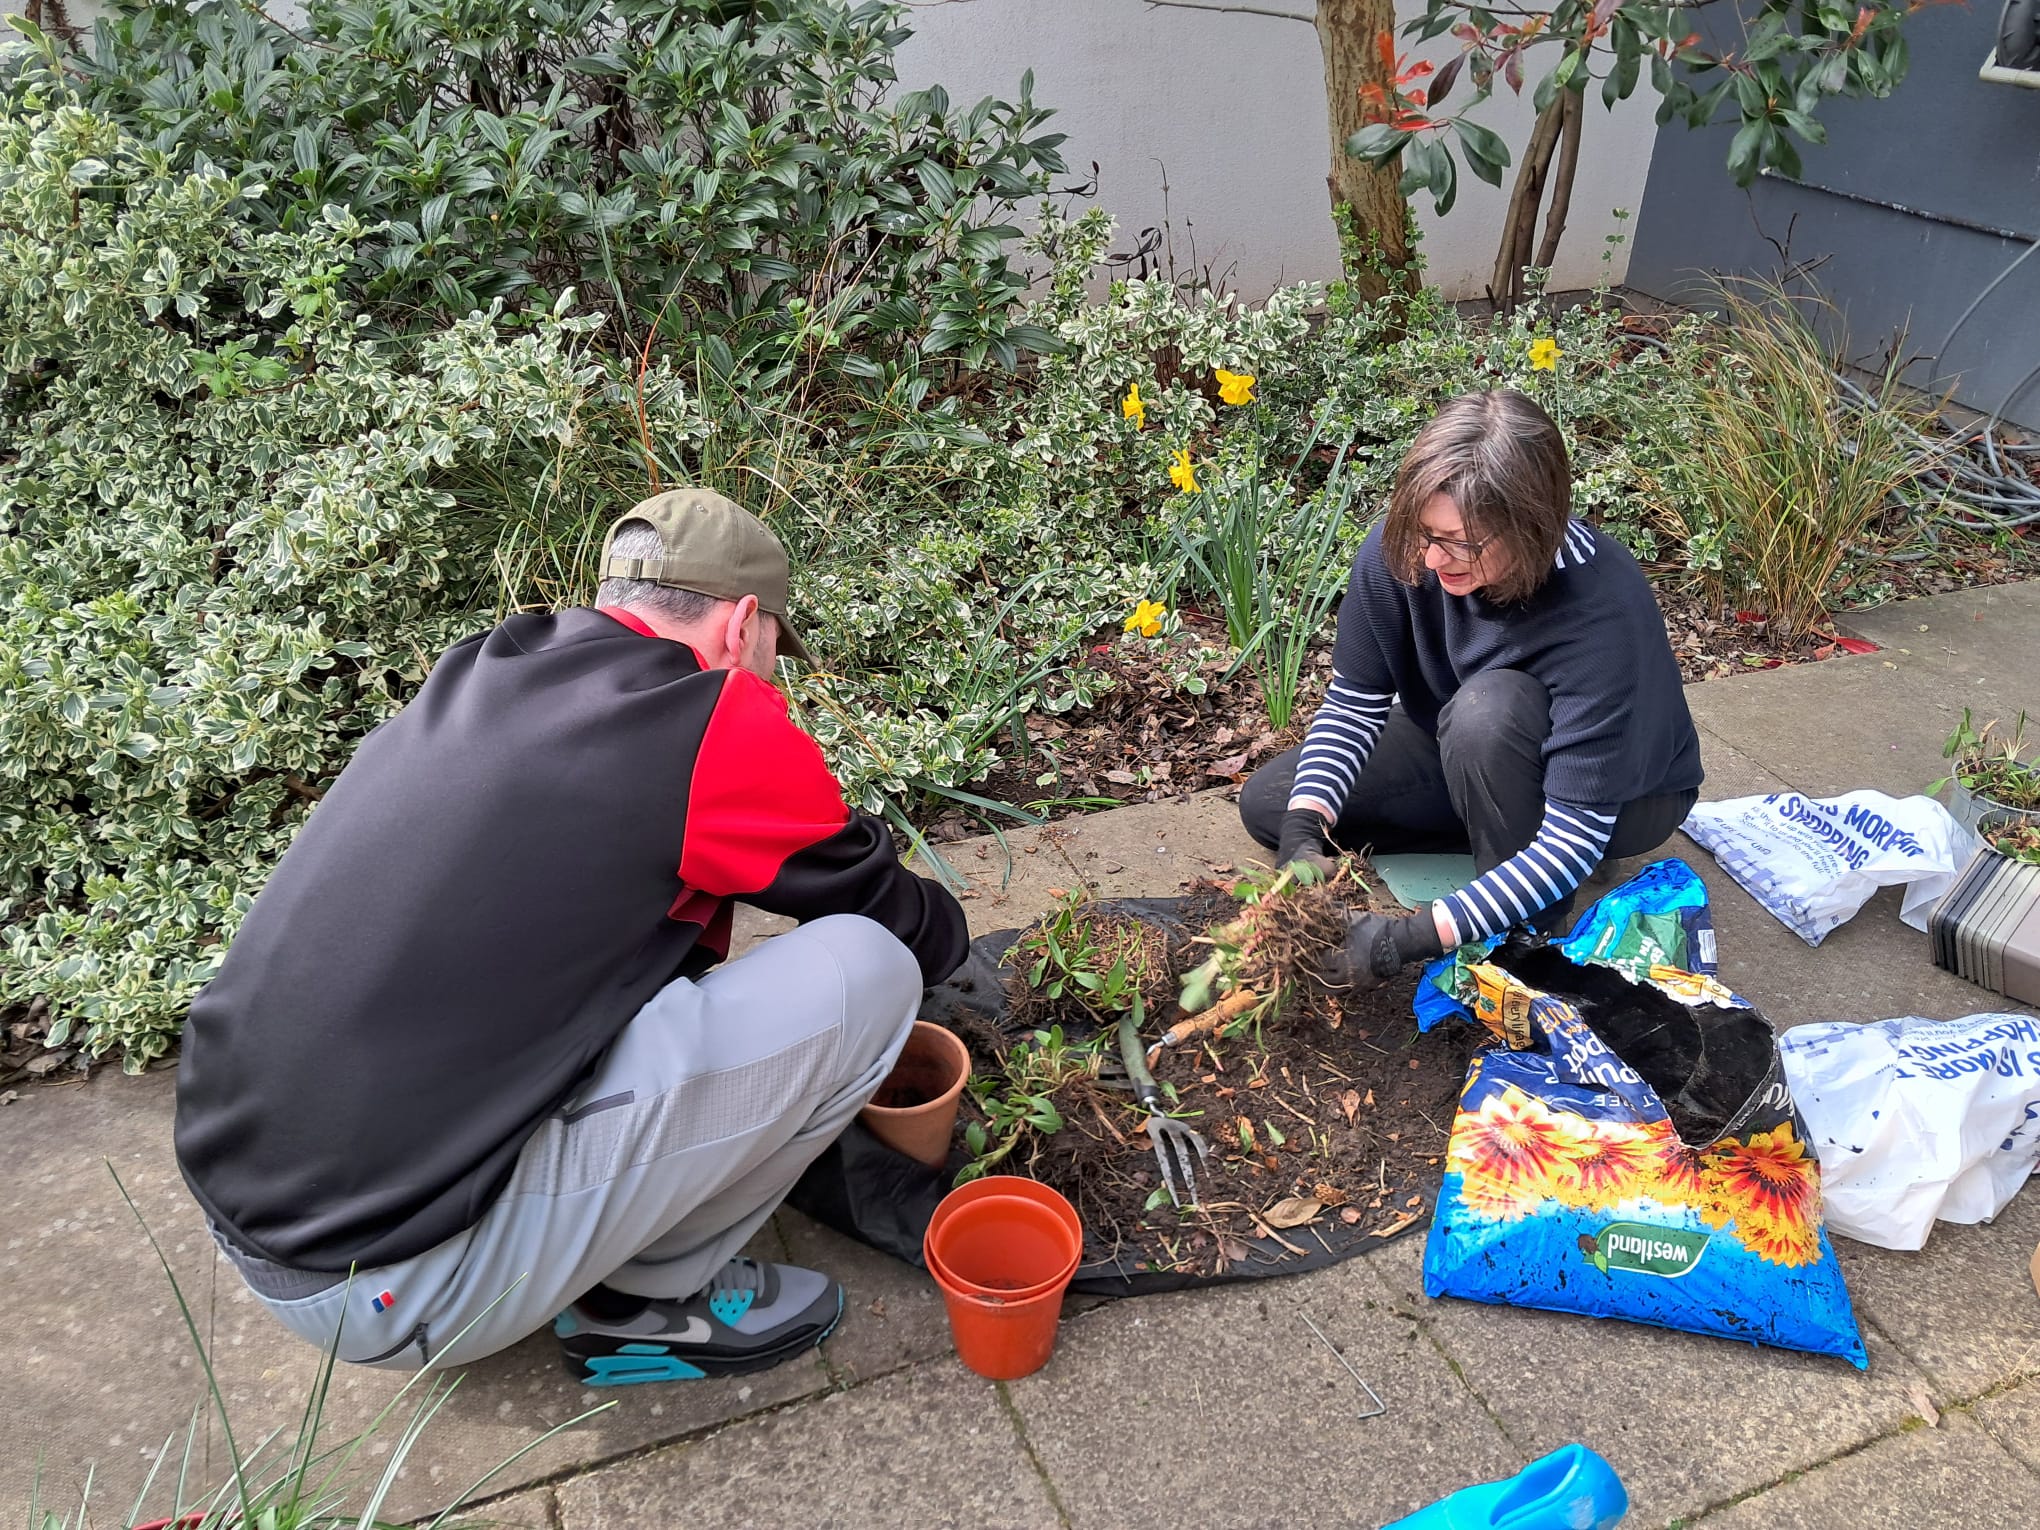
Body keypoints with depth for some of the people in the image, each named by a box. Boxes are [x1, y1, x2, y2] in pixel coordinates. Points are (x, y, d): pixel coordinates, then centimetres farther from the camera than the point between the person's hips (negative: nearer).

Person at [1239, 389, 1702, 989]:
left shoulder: (1602, 612, -38)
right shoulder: (1400, 552, -25)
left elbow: (1576, 835, -37)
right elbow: (1354, 702, -13)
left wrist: (1416, 937, -44)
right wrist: (1303, 829, -31)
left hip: (1618, 797, -5)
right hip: (1463, 756, 5)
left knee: (1489, 706, -38)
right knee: (1267, 800, -8)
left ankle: (1530, 935, -15)